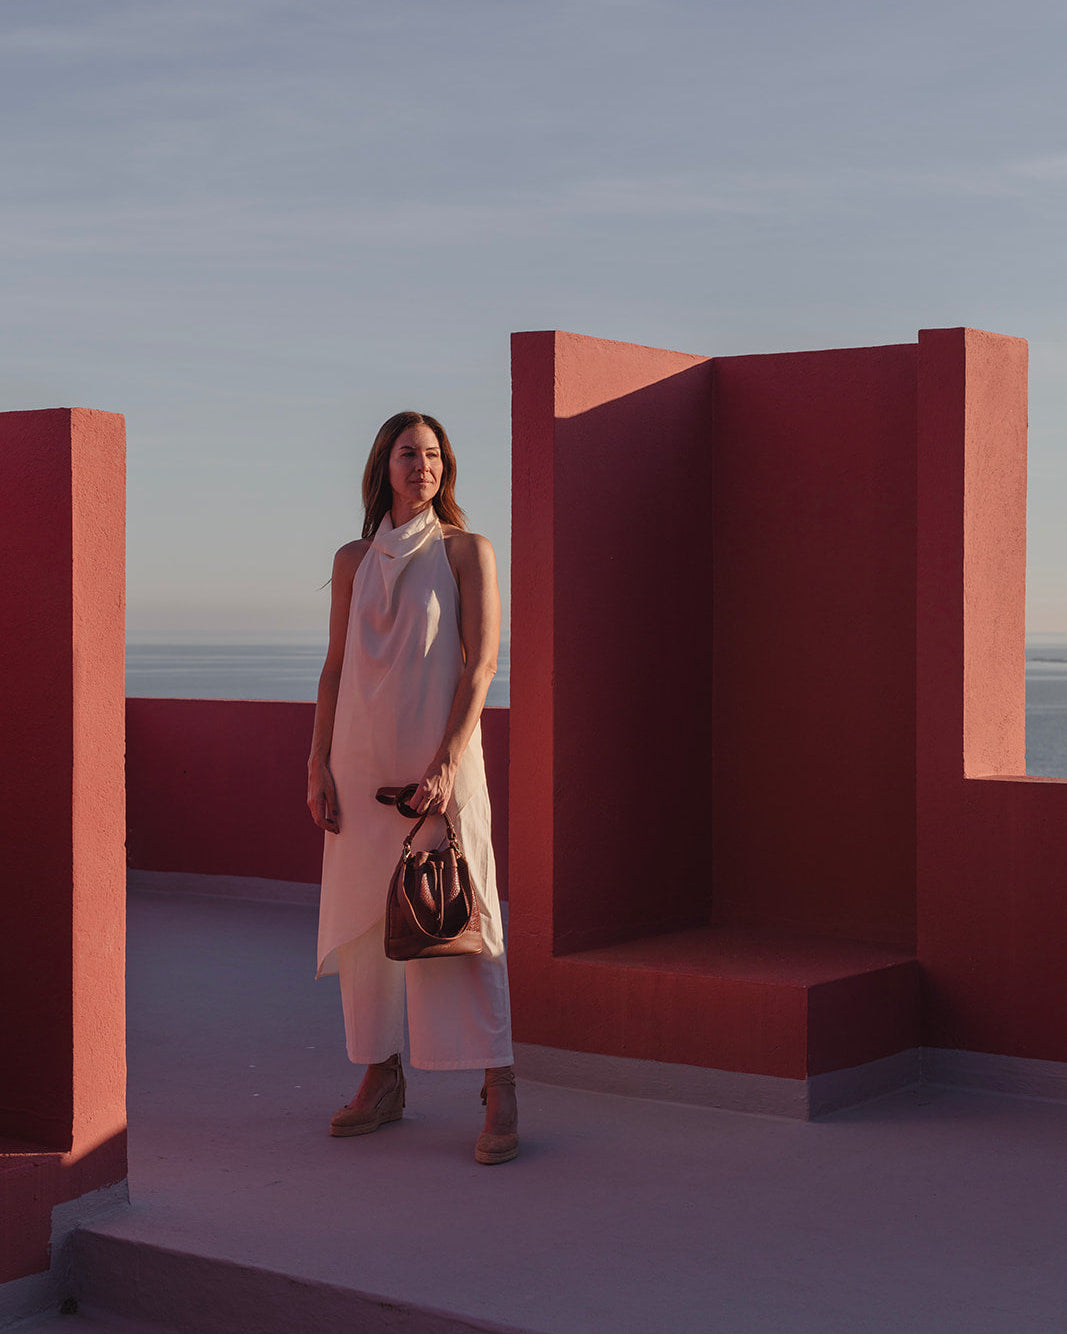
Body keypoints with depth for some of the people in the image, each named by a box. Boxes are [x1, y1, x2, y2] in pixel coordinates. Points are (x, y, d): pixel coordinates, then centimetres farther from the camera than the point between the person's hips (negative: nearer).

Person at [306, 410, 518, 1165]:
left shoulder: (466, 550, 1)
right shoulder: (354, 560, 12)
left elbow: (481, 661, -6)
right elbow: (335, 668, 12)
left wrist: (447, 764, -16)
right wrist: (319, 765, 3)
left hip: (438, 758, -4)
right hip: (361, 759, 4)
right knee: (361, 918, 6)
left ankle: (500, 1095, -6)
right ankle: (381, 1079, 19)